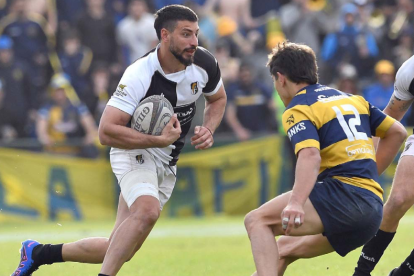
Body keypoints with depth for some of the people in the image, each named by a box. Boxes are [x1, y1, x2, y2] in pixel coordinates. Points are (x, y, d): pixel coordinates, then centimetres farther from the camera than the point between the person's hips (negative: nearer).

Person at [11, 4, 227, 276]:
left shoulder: (204, 62, -8)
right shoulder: (139, 75, -26)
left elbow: (218, 98, 14)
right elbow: (106, 132, -29)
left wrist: (209, 129, -6)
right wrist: (158, 140, -35)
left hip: (166, 166, 6)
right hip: (135, 151, -6)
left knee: (119, 250, 5)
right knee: (147, 210, -38)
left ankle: (39, 253, 21)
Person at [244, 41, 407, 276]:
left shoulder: (298, 110, -1)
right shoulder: (353, 99, 23)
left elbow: (310, 155, -20)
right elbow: (397, 132, 25)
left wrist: (296, 203, -34)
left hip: (344, 195, -8)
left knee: (257, 220, -12)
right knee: (283, 249, 22)